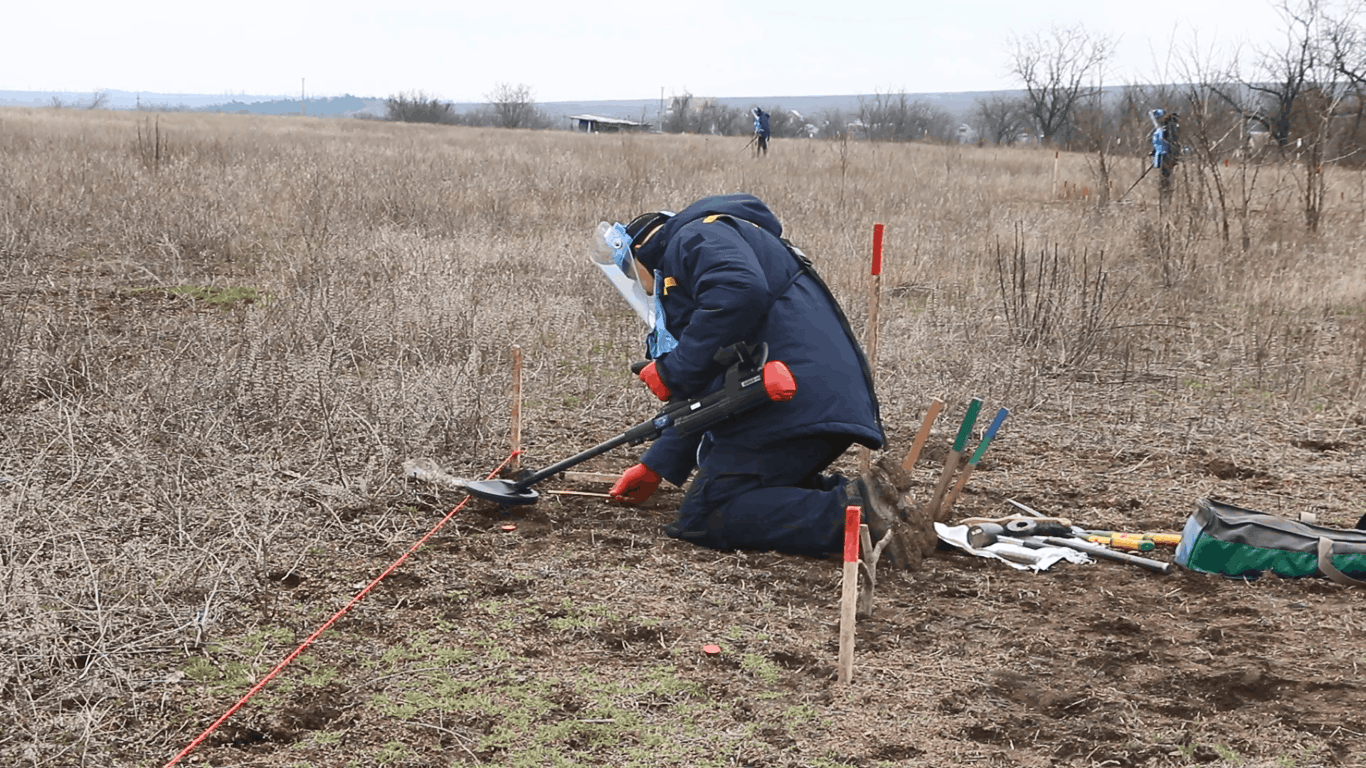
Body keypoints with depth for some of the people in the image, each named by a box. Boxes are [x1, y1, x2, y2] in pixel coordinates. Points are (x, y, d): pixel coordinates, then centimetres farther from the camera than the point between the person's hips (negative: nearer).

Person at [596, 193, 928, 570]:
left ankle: (853, 510, -23)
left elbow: (741, 291, -23)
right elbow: (706, 392, 37)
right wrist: (654, 467, 36)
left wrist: (673, 371, -15)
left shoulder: (697, 236, 1)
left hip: (793, 398, -10)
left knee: (704, 518, -9)